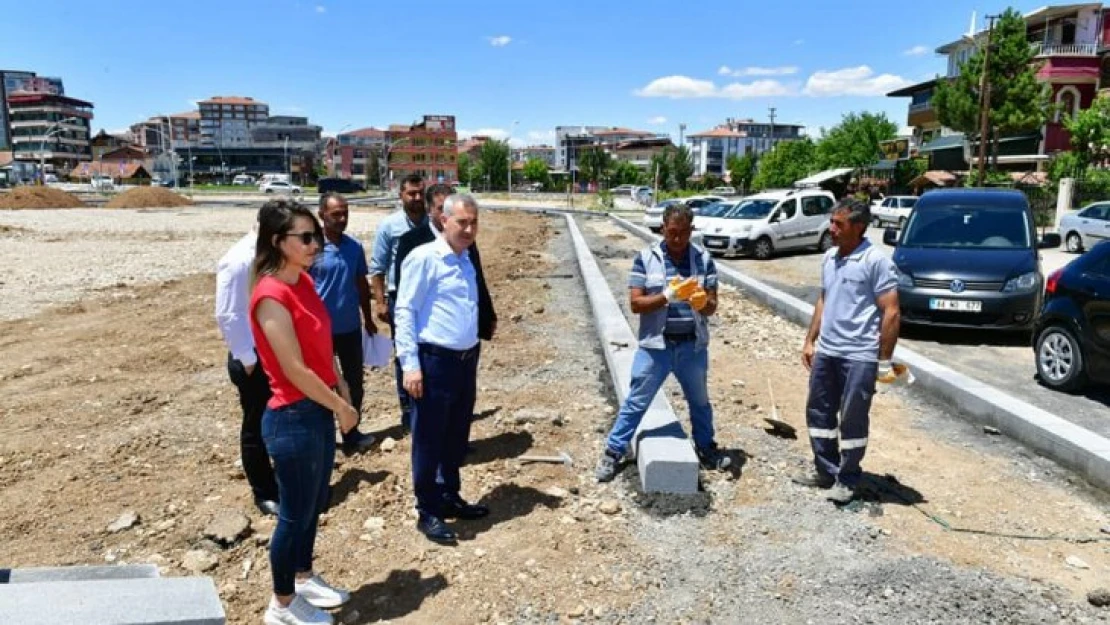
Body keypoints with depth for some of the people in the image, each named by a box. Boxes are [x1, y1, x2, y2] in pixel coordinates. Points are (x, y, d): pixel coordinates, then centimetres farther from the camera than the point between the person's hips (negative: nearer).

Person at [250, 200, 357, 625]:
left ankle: (304, 579, 42)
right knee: (295, 513, 8)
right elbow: (295, 371, -22)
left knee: (314, 505, 22)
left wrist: (342, 392, 3)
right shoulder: (271, 296, -22)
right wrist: (341, 407, -12)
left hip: (319, 411, 9)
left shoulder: (304, 281, 6)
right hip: (293, 418, -8)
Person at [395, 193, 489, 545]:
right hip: (435, 361, -8)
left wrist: (471, 352, 16)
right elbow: (405, 312, -13)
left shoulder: (466, 260, 14)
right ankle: (428, 512, 18)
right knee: (429, 440, 4)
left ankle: (450, 498, 34)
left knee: (457, 437, 18)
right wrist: (410, 364, -19)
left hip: (467, 359, 8)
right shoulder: (424, 258, -10)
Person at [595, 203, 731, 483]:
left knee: (699, 401, 21)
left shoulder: (704, 259, -1)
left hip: (693, 346, 3)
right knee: (636, 402, 5)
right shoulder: (646, 259, -7)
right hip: (655, 346, -2)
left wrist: (701, 302, -25)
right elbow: (636, 303, -12)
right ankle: (613, 452, 17)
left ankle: (706, 448, 41)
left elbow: (712, 305, -1)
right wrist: (668, 295, -26)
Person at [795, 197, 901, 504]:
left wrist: (884, 361, -14)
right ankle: (825, 470, 31)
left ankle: (847, 479, 19)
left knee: (852, 420, 4)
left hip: (859, 356, -7)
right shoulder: (829, 257, 9)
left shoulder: (876, 261, -13)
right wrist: (810, 341, 16)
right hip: (825, 352, 7)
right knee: (818, 412, 15)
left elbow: (891, 313, -13)